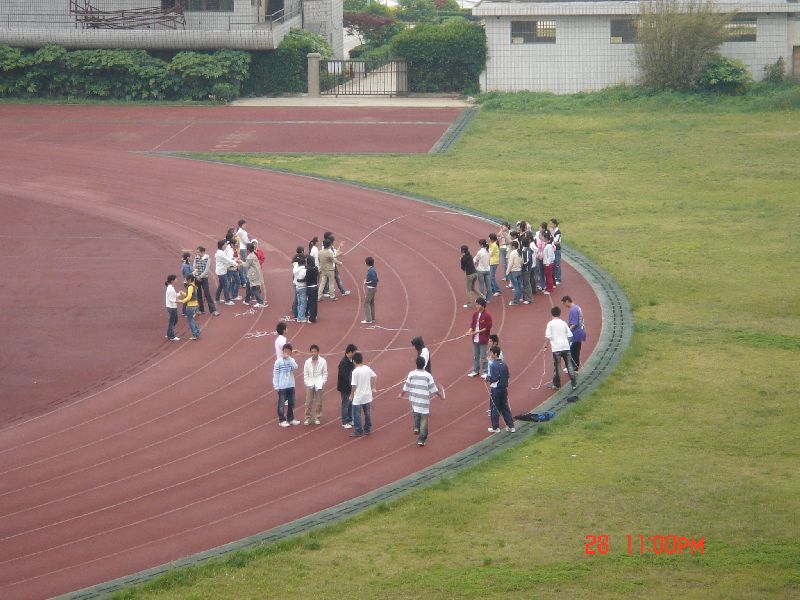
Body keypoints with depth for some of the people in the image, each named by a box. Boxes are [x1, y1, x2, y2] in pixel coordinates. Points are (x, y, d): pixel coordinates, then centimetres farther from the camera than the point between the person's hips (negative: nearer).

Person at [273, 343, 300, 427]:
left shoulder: (291, 360, 4)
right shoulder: (278, 362, -7)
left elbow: (295, 367, -16)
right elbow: (275, 374, -6)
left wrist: (289, 358, -20)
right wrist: (276, 386, -9)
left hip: (291, 386, 4)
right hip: (282, 387, -4)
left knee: (291, 403, 12)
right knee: (281, 404, 2)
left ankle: (290, 419, 25)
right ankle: (282, 420, 9)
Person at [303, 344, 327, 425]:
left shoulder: (323, 361, -1)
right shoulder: (307, 361, 3)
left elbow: (325, 373, 3)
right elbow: (305, 373, 7)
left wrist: (322, 383, -4)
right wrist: (306, 383, -1)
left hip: (319, 384, -1)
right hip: (310, 384, 1)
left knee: (318, 402, 3)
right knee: (308, 402, -2)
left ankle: (317, 417, 12)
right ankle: (308, 418, 4)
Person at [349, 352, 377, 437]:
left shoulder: (355, 372, -19)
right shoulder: (367, 369, -1)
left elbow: (354, 385, -18)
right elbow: (374, 376, 13)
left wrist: (351, 395, -5)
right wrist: (373, 388, 25)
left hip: (358, 397, -6)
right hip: (367, 396, 6)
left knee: (357, 414, 2)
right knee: (367, 413, 16)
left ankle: (358, 431, 4)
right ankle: (367, 429, 24)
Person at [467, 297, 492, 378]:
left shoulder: (487, 316, -13)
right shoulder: (475, 314, 6)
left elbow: (488, 328, -13)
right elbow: (472, 324, 11)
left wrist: (478, 331, -17)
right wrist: (470, 331, -8)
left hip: (483, 339, -6)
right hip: (475, 338, 6)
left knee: (483, 356, 1)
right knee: (475, 356, 14)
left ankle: (484, 371, 11)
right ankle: (475, 371, 24)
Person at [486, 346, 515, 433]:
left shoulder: (493, 365, -18)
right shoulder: (503, 364, 4)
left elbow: (494, 378, -22)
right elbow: (507, 376, 10)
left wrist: (487, 378, -5)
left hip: (495, 389, -7)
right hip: (504, 388, 7)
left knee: (494, 408, 4)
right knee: (505, 408, 14)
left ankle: (495, 427, 9)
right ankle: (511, 426, 15)